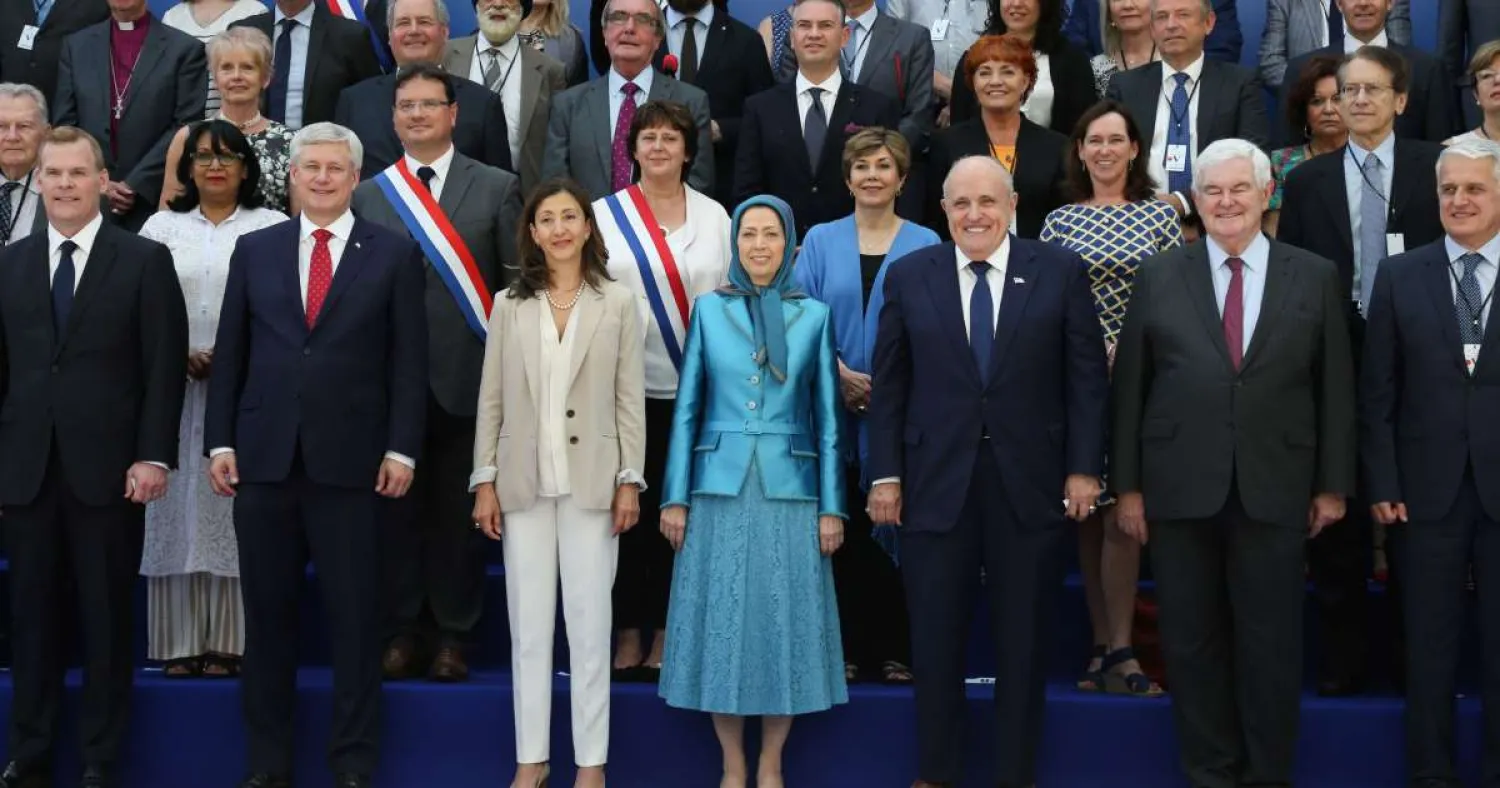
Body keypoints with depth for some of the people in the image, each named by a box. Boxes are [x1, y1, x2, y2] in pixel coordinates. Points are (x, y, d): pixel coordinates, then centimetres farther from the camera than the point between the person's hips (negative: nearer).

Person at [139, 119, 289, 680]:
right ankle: (180, 641, 7)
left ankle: (231, 641, 3)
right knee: (179, 508, 1)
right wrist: (178, 357, -8)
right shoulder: (162, 227, 14)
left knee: (236, 509, -3)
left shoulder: (273, 228, 6)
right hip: (174, 387, 2)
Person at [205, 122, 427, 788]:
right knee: (266, 614, 8)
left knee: (354, 616, 2)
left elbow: (408, 359, 0)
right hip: (264, 458, 3)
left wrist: (401, 448, -6)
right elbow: (230, 353, 10)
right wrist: (220, 441, 3)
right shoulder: (254, 251, 11)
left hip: (349, 459, -2)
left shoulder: (394, 253, 4)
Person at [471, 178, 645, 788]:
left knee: (589, 624, 3)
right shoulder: (509, 305, 6)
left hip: (591, 481, -1)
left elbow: (630, 399, 1)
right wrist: (485, 481, 1)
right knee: (528, 624, 7)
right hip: (524, 482, 2)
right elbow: (491, 399, 6)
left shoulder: (617, 302, 2)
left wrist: (630, 481, -4)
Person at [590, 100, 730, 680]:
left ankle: (666, 637, 14)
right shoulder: (605, 214, 5)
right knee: (626, 508, 1)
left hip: (695, 388, 1)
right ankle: (628, 633, 12)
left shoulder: (714, 216, 9)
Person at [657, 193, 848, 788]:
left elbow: (827, 416, 4)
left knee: (785, 618, 3)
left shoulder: (814, 315, 5)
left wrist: (831, 506, 0)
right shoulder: (710, 310, 5)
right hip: (721, 487, 0)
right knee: (722, 617, 3)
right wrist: (675, 495, -2)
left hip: (789, 489, 0)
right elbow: (687, 409, 4)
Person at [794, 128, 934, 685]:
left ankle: (897, 650, 8)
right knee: (843, 532, 2)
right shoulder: (820, 241, 9)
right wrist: (840, 374, -11)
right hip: (835, 410, 1)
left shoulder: (924, 245, 6)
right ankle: (848, 648, 10)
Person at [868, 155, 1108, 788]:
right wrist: (885, 473, -2)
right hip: (936, 483, 1)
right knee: (935, 640, 8)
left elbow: (1087, 376, 0)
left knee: (1023, 640, 9)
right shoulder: (909, 276, 4)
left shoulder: (1060, 271, 1)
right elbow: (889, 385, 3)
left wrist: (1084, 467, -5)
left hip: (1030, 483, 0)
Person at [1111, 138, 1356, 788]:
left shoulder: (1317, 278, 4)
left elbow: (1336, 388, 5)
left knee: (1270, 643, 6)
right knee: (1192, 639, 8)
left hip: (1274, 490, 0)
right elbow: (1129, 387, 3)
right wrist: (1127, 484, 1)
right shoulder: (1158, 277, 4)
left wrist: (1334, 484, 3)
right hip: (1180, 489, 1)